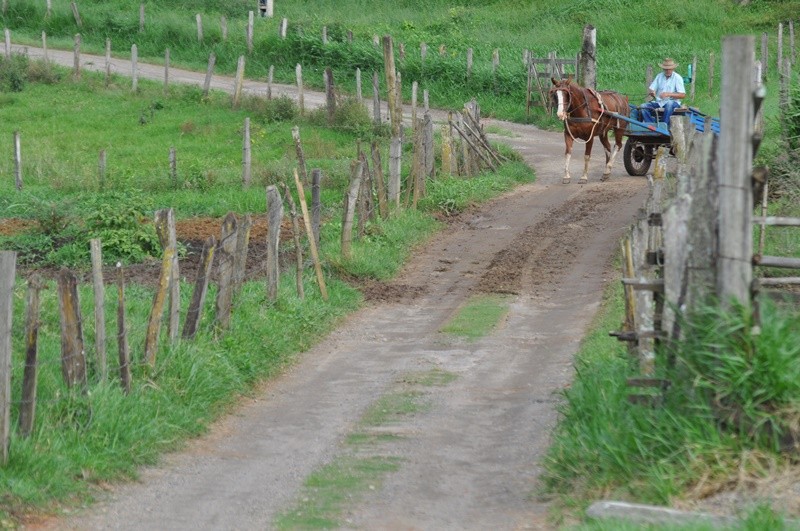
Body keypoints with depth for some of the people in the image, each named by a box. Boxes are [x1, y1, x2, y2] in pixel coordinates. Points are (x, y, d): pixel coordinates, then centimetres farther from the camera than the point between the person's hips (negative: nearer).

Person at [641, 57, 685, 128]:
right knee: (643, 106, -19)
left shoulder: (677, 78, -3)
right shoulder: (659, 76, 10)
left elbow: (683, 95, -12)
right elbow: (650, 90, 9)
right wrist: (651, 92, -18)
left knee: (669, 104, -40)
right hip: (659, 102, 5)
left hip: (673, 102, -5)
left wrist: (668, 94, -25)